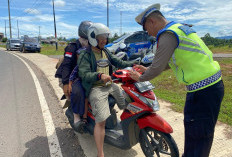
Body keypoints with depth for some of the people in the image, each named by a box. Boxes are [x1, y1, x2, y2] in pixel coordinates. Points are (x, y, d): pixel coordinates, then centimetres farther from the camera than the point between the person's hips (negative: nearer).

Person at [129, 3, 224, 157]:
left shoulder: (168, 35, -16)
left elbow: (157, 68, -17)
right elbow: (167, 62, 24)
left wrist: (140, 78, 1)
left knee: (196, 135, 5)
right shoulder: (180, 28, 16)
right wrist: (147, 69, 24)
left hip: (203, 91, -10)